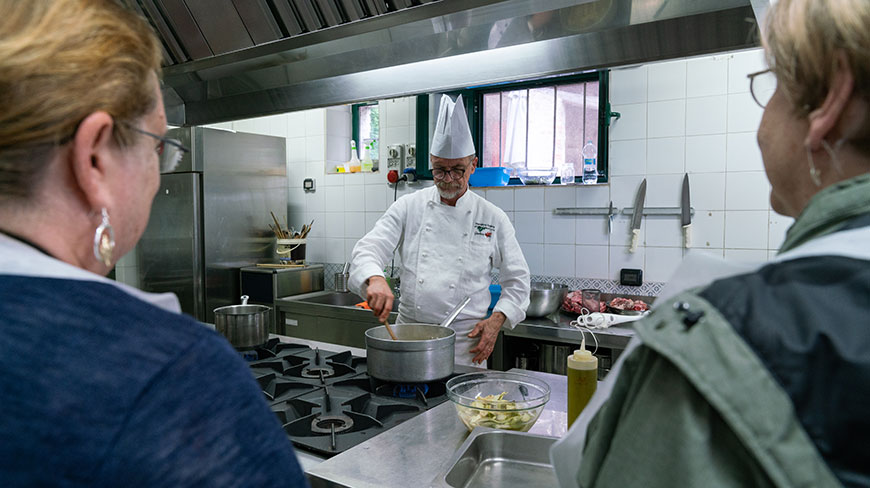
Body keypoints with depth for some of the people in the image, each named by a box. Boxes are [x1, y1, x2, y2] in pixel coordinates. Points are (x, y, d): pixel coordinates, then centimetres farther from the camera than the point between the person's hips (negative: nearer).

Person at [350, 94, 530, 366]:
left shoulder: (493, 219, 0)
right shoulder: (408, 207, 1)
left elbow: (517, 279, 7)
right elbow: (369, 249, -7)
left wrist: (497, 320, -8)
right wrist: (375, 279, -29)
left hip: (464, 343, -1)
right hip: (408, 334, 1)